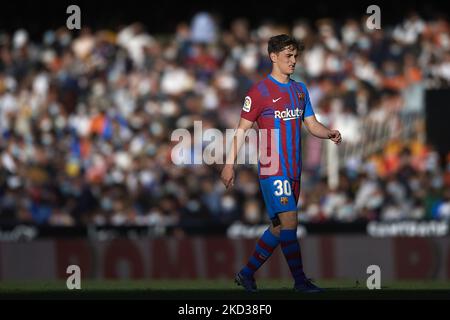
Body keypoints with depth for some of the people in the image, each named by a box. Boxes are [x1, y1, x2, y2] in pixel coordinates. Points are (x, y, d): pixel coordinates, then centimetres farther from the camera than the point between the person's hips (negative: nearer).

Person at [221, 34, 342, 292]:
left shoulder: (300, 90, 15)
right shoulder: (260, 91, -5)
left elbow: (311, 124, 15)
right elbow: (242, 129, -4)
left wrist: (330, 134, -7)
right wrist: (230, 164, -8)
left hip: (294, 170, 7)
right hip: (272, 169, -7)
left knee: (280, 227, 9)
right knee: (289, 221, -13)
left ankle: (247, 273, 20)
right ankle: (300, 281, -10)